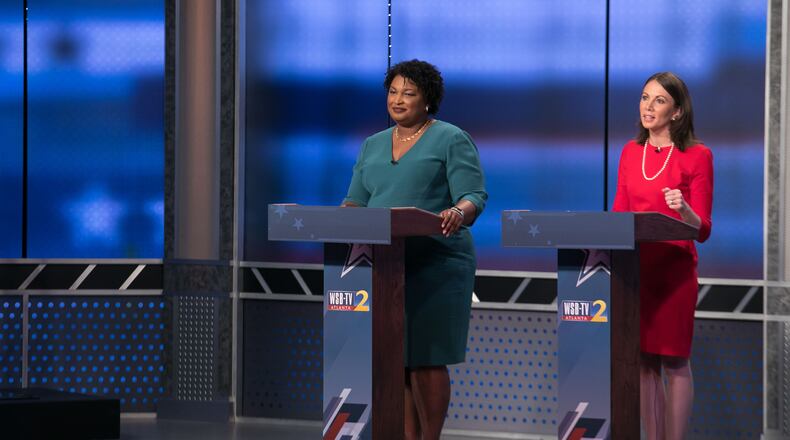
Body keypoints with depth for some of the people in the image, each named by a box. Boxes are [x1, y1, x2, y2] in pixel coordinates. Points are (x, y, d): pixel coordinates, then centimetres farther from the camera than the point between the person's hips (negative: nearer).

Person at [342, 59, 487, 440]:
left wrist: (458, 213, -30)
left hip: (434, 265, -6)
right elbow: (357, 201, 18)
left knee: (425, 359, -6)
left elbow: (473, 195, -9)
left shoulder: (451, 140, 1)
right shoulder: (373, 145, 18)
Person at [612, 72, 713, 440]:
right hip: (633, 267, 5)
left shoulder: (697, 156, -5)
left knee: (673, 362, -1)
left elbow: (702, 230, -6)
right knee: (643, 362, 6)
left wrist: (683, 209, -26)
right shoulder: (631, 152, 10)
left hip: (674, 269, -5)